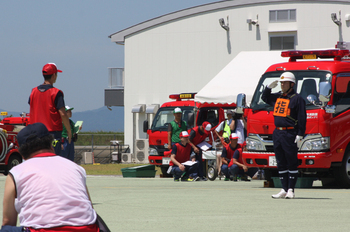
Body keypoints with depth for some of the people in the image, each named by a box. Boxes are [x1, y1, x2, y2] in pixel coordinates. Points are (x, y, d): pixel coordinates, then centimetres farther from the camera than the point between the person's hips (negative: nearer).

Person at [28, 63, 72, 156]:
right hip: (53, 132, -6)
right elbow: (62, 114, -12)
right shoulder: (56, 93, -10)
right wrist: (69, 131, -3)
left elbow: (31, 113, 13)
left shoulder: (34, 91, 8)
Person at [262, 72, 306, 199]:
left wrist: (300, 135, -15)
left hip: (290, 134, -7)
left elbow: (302, 118, -9)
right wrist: (269, 87, 12)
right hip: (277, 133, 7)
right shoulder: (277, 97, 14)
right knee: (281, 164, 9)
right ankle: (284, 190, 13)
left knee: (292, 163, -2)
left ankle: (291, 190, 0)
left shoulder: (297, 99, -6)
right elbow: (265, 98, 31)